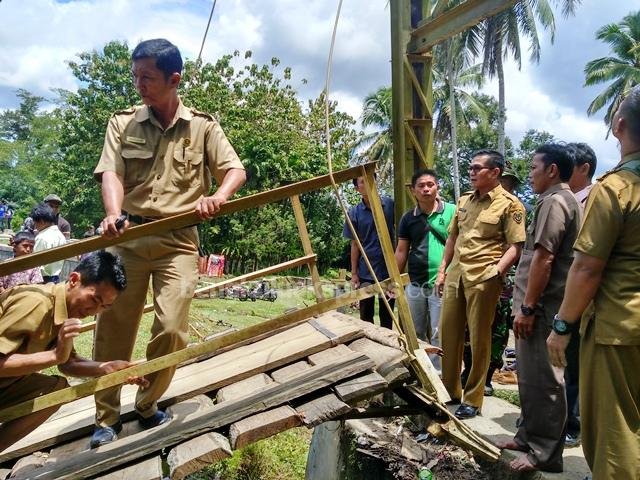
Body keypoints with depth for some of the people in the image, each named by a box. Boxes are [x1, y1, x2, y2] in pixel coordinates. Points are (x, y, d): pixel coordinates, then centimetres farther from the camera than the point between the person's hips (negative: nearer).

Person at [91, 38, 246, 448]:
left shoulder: (202, 126, 5)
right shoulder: (122, 123, 7)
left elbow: (236, 170, 1)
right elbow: (111, 172, -5)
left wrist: (217, 197, -22)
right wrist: (113, 214, -26)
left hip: (178, 240, -1)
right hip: (128, 236, 1)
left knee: (171, 328, -7)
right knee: (113, 328, 3)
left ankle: (148, 405, 19)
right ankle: (107, 417, 19)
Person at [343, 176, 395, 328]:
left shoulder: (389, 204, -6)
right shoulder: (354, 213, -4)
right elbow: (355, 244, 2)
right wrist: (354, 273, 0)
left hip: (389, 268, 0)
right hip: (365, 271, 0)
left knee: (387, 314, 13)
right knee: (366, 315, 10)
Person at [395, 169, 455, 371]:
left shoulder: (452, 211, -5)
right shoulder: (408, 218, 6)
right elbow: (401, 251, 10)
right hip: (414, 284, 4)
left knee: (438, 335, 0)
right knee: (416, 333, 15)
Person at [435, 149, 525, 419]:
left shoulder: (509, 204, -5)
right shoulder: (465, 200, 15)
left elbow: (516, 246, -9)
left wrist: (496, 272, -19)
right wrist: (442, 270, 16)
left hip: (483, 278, -7)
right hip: (455, 274, 7)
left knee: (478, 339, 3)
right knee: (448, 333, 11)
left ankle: (472, 400, 16)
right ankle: (450, 391, 28)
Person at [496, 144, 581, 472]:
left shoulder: (553, 201, -13)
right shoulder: (567, 200, 19)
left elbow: (543, 258, -21)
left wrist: (527, 307, -20)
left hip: (540, 307, -11)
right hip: (541, 304, 11)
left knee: (542, 379, -2)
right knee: (532, 376, 17)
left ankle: (545, 452, 8)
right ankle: (529, 435, 28)